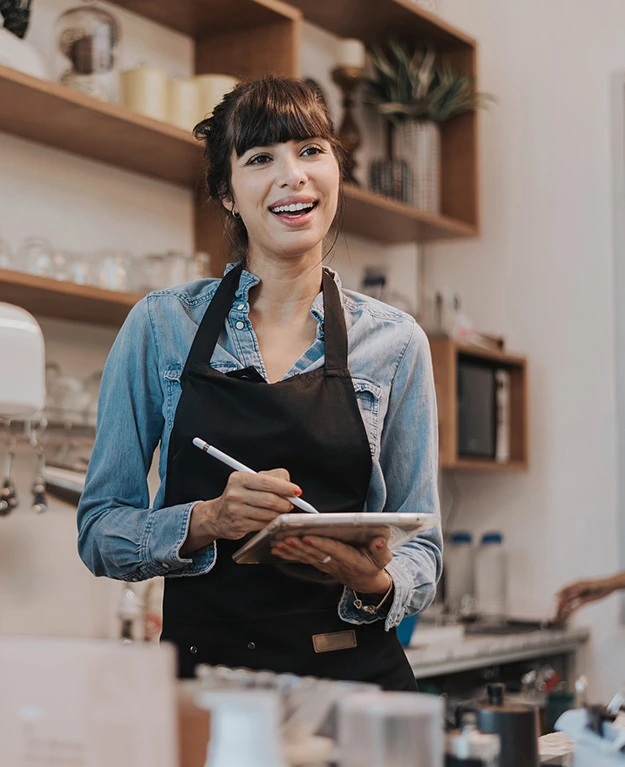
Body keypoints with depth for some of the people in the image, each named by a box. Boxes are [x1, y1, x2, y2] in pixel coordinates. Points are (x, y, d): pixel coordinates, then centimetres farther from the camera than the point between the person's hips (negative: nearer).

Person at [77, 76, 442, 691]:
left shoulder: (395, 342, 6)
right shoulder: (161, 326, 5)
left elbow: (420, 548, 10)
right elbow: (100, 529, 5)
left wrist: (376, 584, -12)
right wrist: (208, 520, -13)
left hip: (355, 673, 1)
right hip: (204, 671, -1)